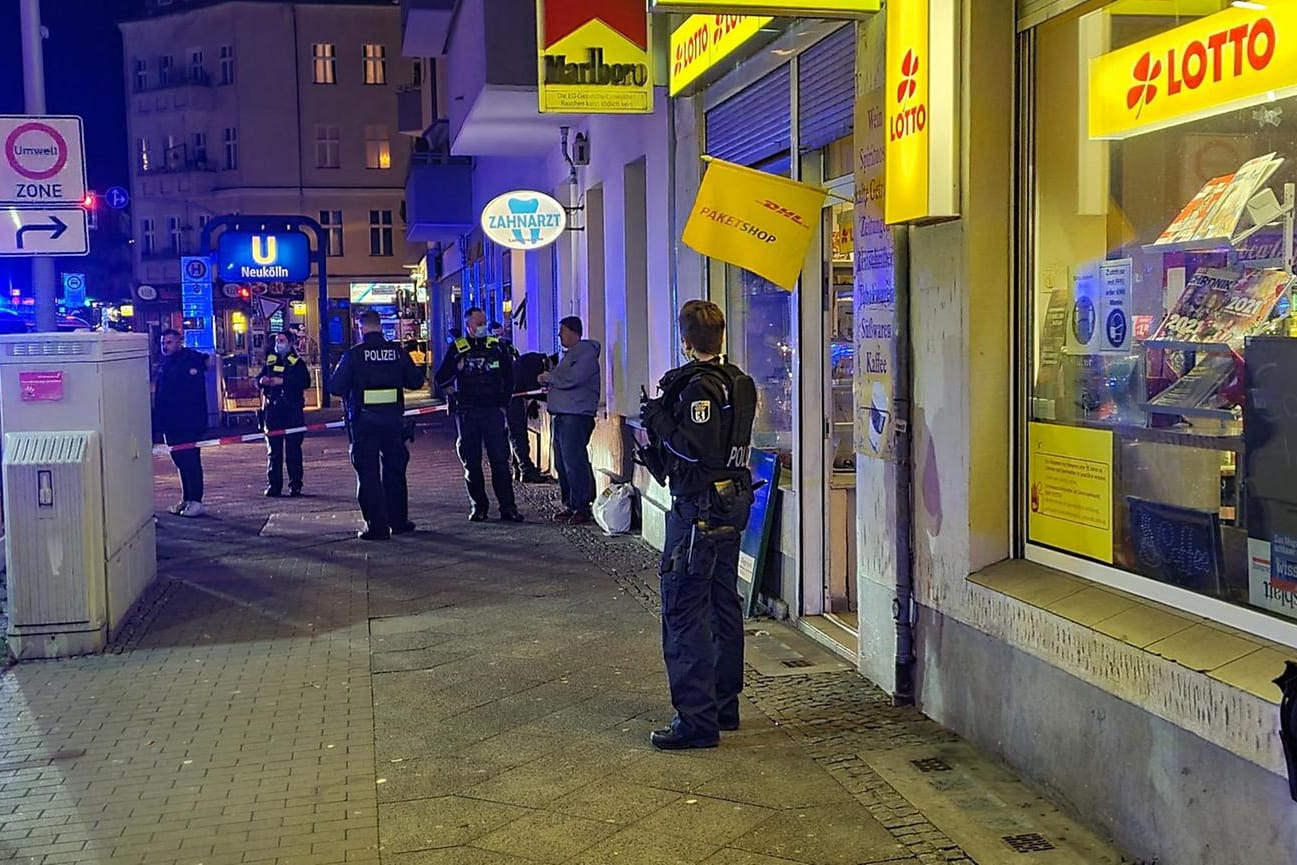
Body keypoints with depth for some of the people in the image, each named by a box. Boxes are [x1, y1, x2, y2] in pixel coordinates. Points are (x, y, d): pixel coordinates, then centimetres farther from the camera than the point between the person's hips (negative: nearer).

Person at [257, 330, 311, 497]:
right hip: (272, 410, 3)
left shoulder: (297, 362, 2)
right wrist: (262, 381, -9)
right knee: (273, 450, 4)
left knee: (293, 449, -1)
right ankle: (273, 486, 8)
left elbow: (305, 382, -12)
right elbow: (258, 379, 15)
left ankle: (295, 486, 4)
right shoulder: (270, 361, 14)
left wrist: (283, 381, -20)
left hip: (292, 410, -3)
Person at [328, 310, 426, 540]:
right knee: (394, 470, 16)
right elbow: (416, 381, 7)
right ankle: (398, 521, 23)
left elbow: (335, 387, -8)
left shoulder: (354, 354, -8)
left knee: (368, 473, 3)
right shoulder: (397, 351, 1)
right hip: (393, 418, 3)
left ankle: (377, 526, 0)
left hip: (364, 420, -3)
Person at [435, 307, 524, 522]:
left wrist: (503, 403, 7)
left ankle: (507, 506, -3)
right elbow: (441, 379, 4)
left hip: (493, 410, 0)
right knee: (471, 462, 4)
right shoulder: (458, 349, 7)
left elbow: (509, 377, 16)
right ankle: (478, 506, 13)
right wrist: (456, 367, -14)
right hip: (467, 412, 0)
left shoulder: (497, 347, 9)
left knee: (500, 460, -5)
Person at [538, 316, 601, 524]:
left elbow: (572, 378, -20)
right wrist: (549, 382, 8)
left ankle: (582, 508, -8)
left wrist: (549, 378, -6)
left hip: (576, 415, -10)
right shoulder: (569, 354, 23)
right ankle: (569, 505, 17)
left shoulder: (586, 352, -8)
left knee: (574, 462, -11)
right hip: (561, 415, 10)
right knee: (562, 463, 11)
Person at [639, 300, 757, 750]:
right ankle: (725, 706, 25)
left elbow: (695, 449, -24)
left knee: (685, 609, -6)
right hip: (732, 504, 10)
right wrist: (665, 418, 15)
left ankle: (696, 719, -5)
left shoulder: (698, 386, -17)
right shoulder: (739, 382, 11)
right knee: (723, 604, 16)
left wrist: (660, 420, -11)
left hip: (699, 509, -10)